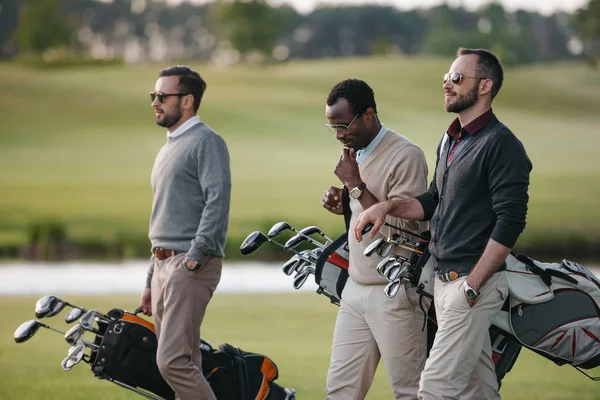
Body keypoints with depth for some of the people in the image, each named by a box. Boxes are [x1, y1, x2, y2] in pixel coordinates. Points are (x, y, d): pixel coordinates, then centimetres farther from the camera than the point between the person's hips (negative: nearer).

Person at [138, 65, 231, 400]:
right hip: (164, 265, 10)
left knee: (173, 361, -17)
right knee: (185, 364, 8)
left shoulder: (206, 142, -6)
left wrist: (195, 256, -25)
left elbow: (218, 202, -19)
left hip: (190, 267, -10)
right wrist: (151, 282, 25)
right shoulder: (169, 149, 23)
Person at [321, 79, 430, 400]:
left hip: (394, 296, -8)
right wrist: (344, 205, 4)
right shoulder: (357, 153, 13)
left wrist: (356, 185, -19)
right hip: (355, 289, 8)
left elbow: (403, 226, -21)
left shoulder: (406, 156, -15)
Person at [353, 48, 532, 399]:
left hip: (476, 282, -9)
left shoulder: (501, 144, -12)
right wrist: (388, 206, 5)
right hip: (445, 279, 9)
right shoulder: (451, 140, 18)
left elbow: (510, 222, -18)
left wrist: (472, 286, -21)